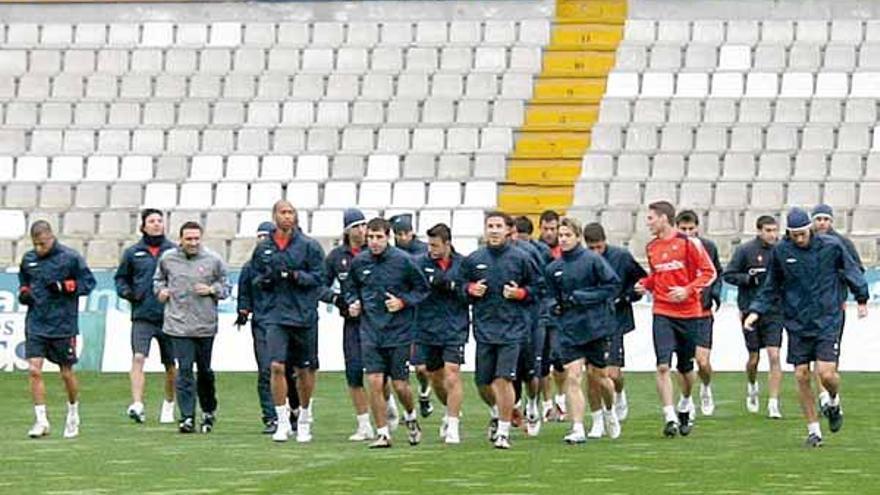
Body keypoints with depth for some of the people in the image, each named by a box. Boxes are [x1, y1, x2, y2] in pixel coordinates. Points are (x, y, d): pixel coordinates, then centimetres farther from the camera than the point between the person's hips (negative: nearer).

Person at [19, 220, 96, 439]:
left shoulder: (70, 258, -6)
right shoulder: (28, 259, 6)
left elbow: (88, 283, -4)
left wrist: (64, 287, -18)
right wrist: (24, 293, 0)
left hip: (63, 326, -3)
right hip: (35, 326, 3)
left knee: (67, 373, 8)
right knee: (34, 371, -10)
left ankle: (73, 414, 30)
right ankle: (41, 420, -5)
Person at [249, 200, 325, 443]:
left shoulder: (309, 245, -2)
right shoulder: (263, 248, 7)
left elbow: (318, 277, -4)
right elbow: (255, 279, 16)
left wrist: (297, 276, -19)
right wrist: (265, 279, -6)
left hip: (304, 314, -1)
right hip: (276, 315, 1)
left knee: (304, 370, 8)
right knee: (277, 366, -13)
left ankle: (304, 420, 26)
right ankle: (283, 422, -7)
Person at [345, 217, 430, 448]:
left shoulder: (403, 261, -8)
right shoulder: (359, 262, 2)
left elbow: (422, 289, 1)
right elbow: (351, 288, 19)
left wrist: (403, 301, -14)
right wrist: (353, 302, -1)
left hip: (399, 333, -2)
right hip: (370, 333, 2)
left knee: (400, 385, 3)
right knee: (375, 383, -7)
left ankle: (411, 418, 34)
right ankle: (383, 433, 4)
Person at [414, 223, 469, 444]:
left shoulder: (463, 264, -1)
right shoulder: (420, 263, 0)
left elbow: (471, 295, -3)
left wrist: (451, 285, -15)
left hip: (454, 330, -2)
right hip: (427, 331, 2)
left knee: (452, 376, -13)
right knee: (435, 378, 15)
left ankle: (452, 425, -6)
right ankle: (450, 411, 40)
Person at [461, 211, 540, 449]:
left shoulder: (521, 259, -2)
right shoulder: (473, 260, 6)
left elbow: (537, 289, 6)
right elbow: (462, 285, 18)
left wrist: (520, 293, -11)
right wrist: (470, 289, -2)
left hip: (512, 329, -3)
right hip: (484, 328, 3)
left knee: (503, 379, -12)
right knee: (483, 382, 8)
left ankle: (504, 431, -3)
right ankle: (497, 414, 39)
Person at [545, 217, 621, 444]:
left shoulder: (592, 260, -8)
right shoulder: (553, 268, 6)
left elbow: (614, 285, -10)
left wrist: (583, 297, -15)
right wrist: (555, 306, -1)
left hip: (595, 326, -3)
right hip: (569, 330, 3)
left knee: (597, 375, 8)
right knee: (572, 376, -9)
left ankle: (609, 411, 38)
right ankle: (577, 429, -10)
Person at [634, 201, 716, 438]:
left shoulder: (688, 242, -6)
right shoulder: (652, 247, 8)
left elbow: (709, 272, -6)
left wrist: (688, 290, -18)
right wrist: (645, 284, 2)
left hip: (689, 313, -2)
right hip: (662, 313, 2)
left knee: (685, 367, 11)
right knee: (663, 366, -14)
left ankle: (686, 405, 39)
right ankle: (670, 417, -14)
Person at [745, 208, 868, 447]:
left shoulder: (831, 246, -6)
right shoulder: (780, 252, -2)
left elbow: (852, 272, 11)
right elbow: (771, 287, 10)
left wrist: (862, 298, 19)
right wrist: (756, 311, 0)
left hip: (827, 321, -2)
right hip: (797, 324, 2)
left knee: (827, 374, -13)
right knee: (802, 376, -1)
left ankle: (834, 403, 22)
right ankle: (813, 429, 12)